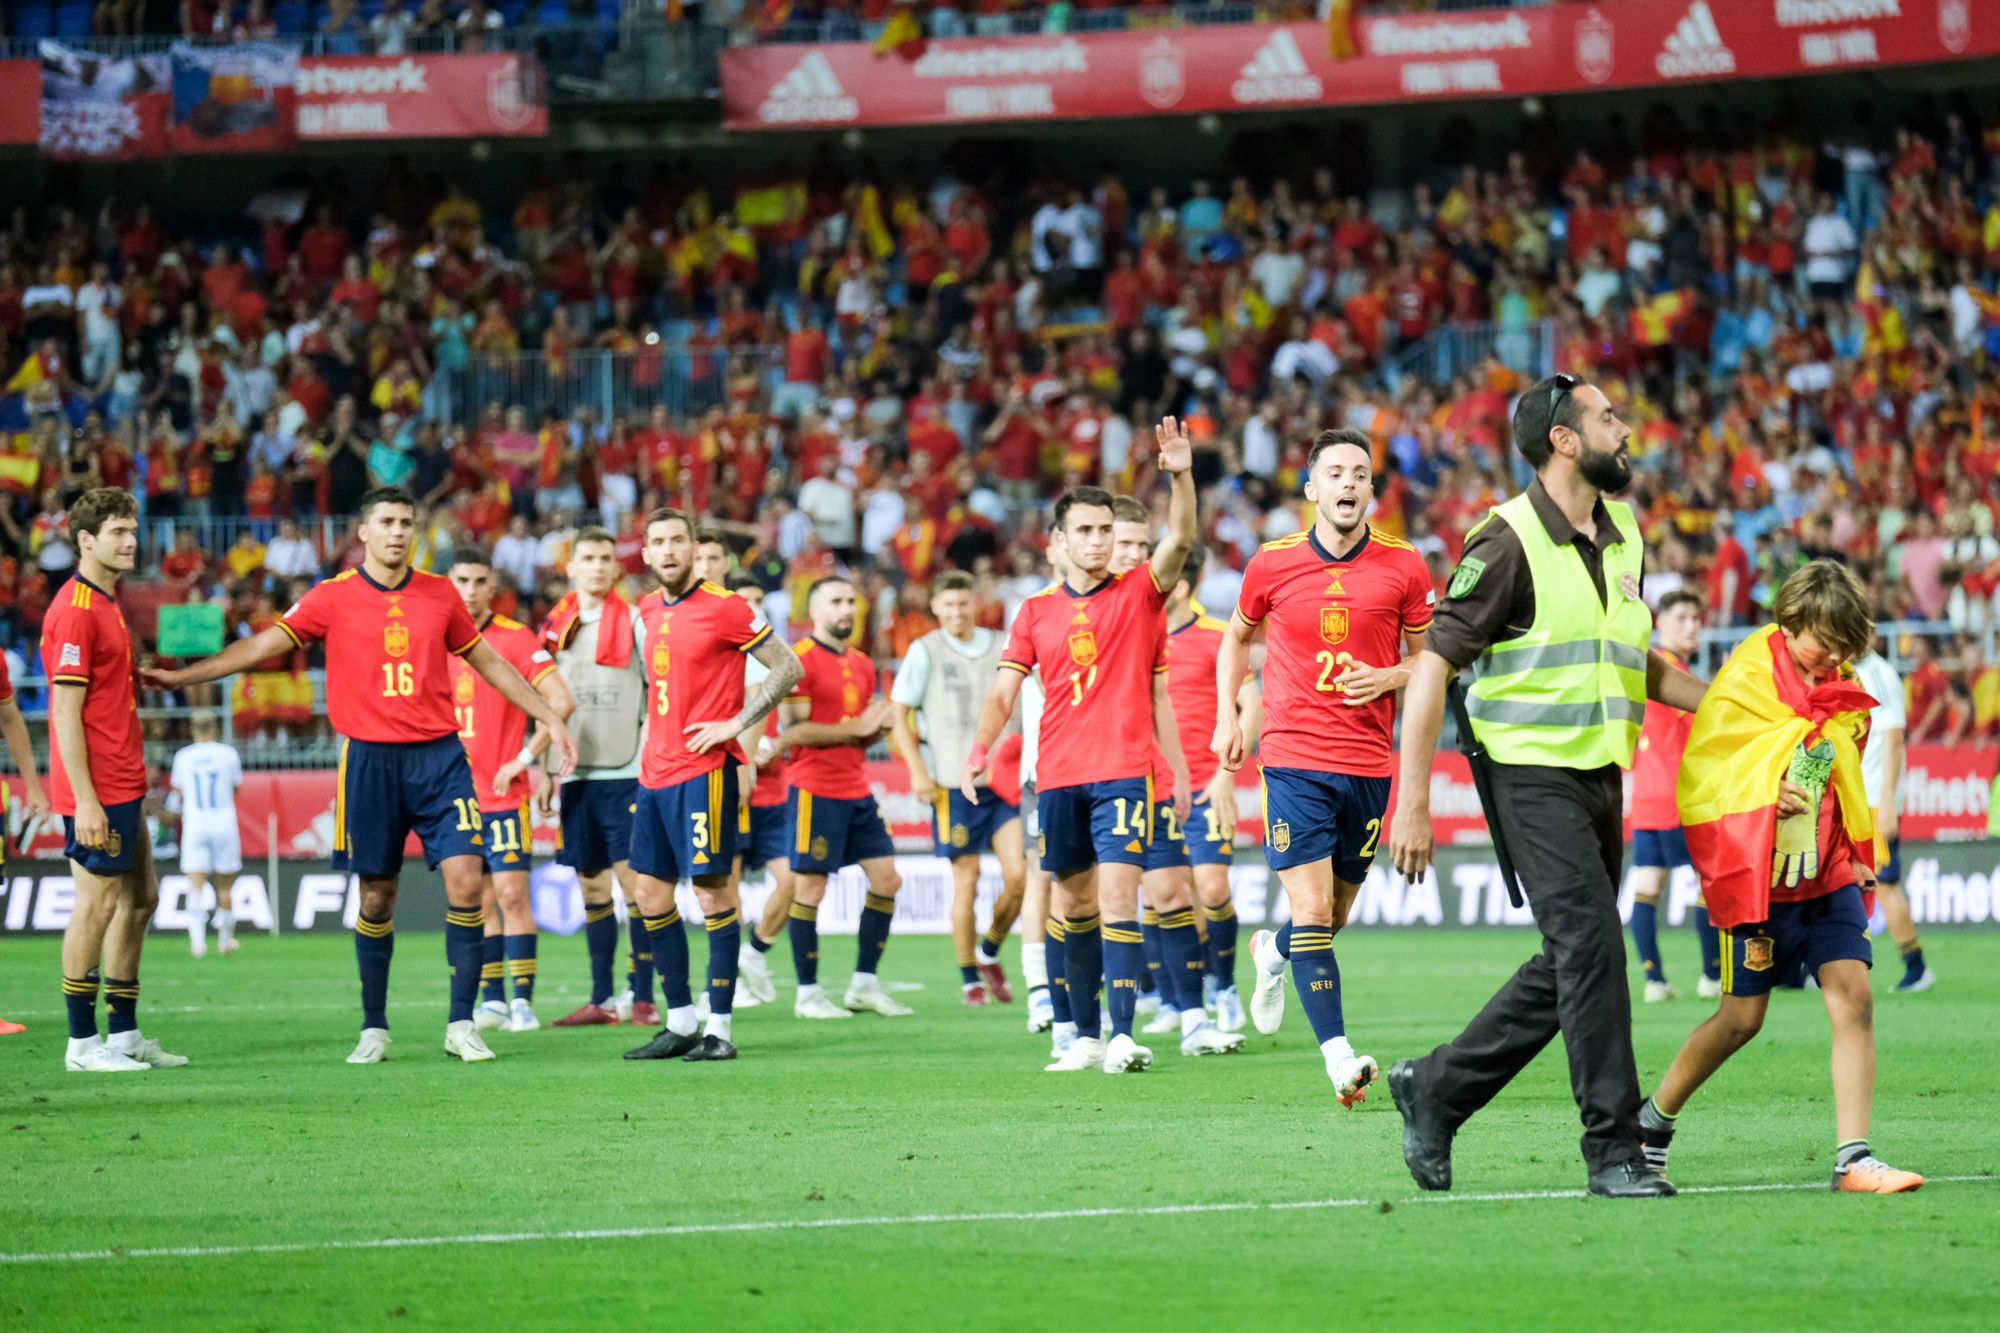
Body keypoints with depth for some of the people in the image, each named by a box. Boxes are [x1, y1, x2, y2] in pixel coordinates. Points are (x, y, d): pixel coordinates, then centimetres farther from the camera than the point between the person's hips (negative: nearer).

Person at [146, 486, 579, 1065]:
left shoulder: (440, 594, 8)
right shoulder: (334, 597, 1)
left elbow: (488, 661, 19)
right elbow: (262, 646, 0)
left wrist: (549, 718, 19)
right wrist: (180, 675, -6)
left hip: (439, 756, 1)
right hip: (370, 758, -1)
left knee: (465, 880, -11)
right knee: (376, 897, 3)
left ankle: (461, 1023, -4)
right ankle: (374, 1027, 15)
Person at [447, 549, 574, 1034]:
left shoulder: (516, 638, -5)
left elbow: (562, 702, -10)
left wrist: (524, 759, -12)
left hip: (504, 794, -5)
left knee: (512, 894, -9)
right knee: (479, 900, 7)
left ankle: (522, 1000, -7)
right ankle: (491, 999, 10)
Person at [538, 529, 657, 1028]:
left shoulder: (635, 622, -2)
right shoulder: (556, 626, 11)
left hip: (626, 770, -5)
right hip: (577, 774, 5)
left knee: (633, 878, -9)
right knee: (591, 884, 7)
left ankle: (641, 996, -6)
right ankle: (602, 999, 11)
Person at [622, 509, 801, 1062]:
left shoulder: (723, 607, -8)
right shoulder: (647, 612, 13)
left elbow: (787, 668, -7)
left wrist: (736, 724, -12)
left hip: (703, 769, -7)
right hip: (656, 769, 7)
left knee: (713, 891, -6)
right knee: (651, 892, 6)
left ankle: (719, 1028, -3)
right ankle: (679, 1023, 14)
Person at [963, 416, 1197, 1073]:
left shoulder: (1138, 592, 3)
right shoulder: (1036, 611, 10)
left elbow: (1180, 539, -14)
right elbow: (1004, 692, 9)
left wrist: (1181, 476, -30)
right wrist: (979, 751, -7)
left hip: (1122, 771, -4)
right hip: (1057, 776, 4)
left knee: (1117, 897, -14)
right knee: (1073, 903, 9)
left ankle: (1122, 1036, -19)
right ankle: (1087, 1036, 18)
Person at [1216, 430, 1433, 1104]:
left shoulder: (1404, 566, 0)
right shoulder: (1272, 562, 0)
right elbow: (1237, 637, 18)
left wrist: (1390, 677, -10)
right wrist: (1226, 716, 8)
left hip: (1370, 764, 2)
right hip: (1294, 761, -2)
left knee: (1335, 914, 13)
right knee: (1313, 910, -13)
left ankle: (1272, 952, 47)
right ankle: (1340, 1058, -15)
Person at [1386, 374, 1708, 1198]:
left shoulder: (1623, 537, 13)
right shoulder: (1508, 540, -11)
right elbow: (1434, 664, -12)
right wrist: (1413, 804, -16)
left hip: (1601, 775, 8)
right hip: (1532, 773, -8)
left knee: (1568, 968, 9)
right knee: (1590, 944, -14)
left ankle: (1435, 1091, 24)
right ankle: (1614, 1148, -9)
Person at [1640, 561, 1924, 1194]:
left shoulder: (1843, 691, 8)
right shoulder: (1743, 682, -10)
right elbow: (1698, 781, -8)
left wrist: (1858, 854, 14)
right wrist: (1766, 798, -18)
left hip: (1827, 871, 5)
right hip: (1760, 874, -5)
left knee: (1853, 997, -9)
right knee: (1741, 1018, 2)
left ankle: (1853, 1159, -10)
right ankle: (1651, 1122, 24)